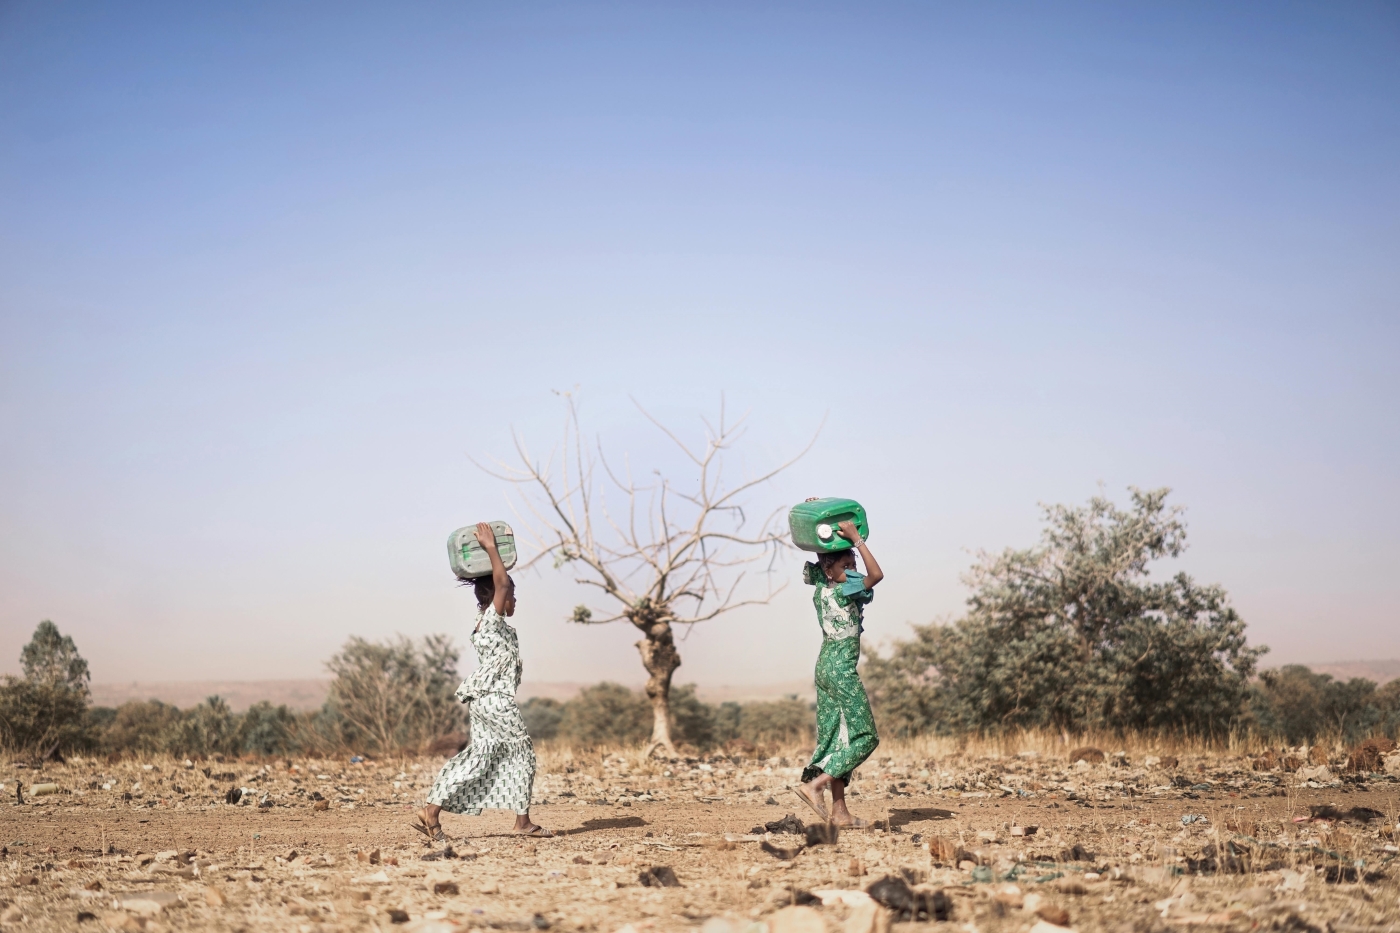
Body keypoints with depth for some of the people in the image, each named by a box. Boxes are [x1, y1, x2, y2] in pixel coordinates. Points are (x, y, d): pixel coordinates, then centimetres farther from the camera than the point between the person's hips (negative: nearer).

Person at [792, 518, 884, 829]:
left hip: (824, 666, 9)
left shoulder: (821, 586, 5)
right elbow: (876, 574, -30)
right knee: (864, 736, -2)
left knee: (834, 737, 8)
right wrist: (856, 538, -27)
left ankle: (839, 810, 8)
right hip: (842, 668, -9)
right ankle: (814, 785, -11)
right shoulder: (842, 592, -17)